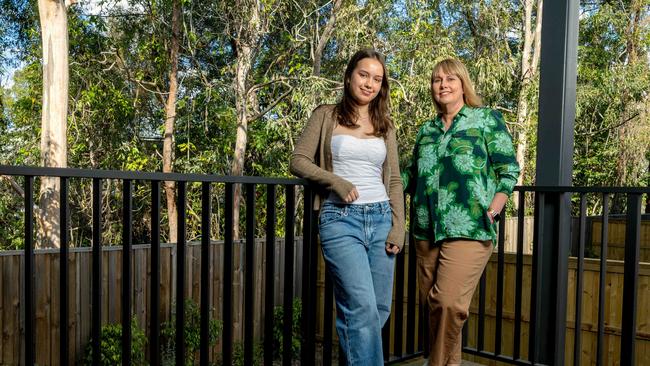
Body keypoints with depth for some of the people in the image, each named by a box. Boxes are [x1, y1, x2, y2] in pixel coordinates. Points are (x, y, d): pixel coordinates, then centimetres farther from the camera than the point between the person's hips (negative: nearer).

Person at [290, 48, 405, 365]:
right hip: (340, 219, -5)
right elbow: (298, 161, 0)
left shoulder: (385, 126, 14)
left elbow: (394, 180, 13)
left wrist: (398, 226, 3)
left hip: (381, 218, 5)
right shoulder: (326, 116, 4)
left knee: (381, 308, 8)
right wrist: (335, 181, -15)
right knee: (362, 308, -16)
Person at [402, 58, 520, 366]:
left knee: (449, 303, -15)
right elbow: (411, 174, 25)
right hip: (426, 231, 5)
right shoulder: (427, 130, 19)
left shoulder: (487, 120, 7)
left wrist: (492, 211, -7)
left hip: (468, 229, -5)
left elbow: (509, 171, 4)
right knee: (432, 304, 6)